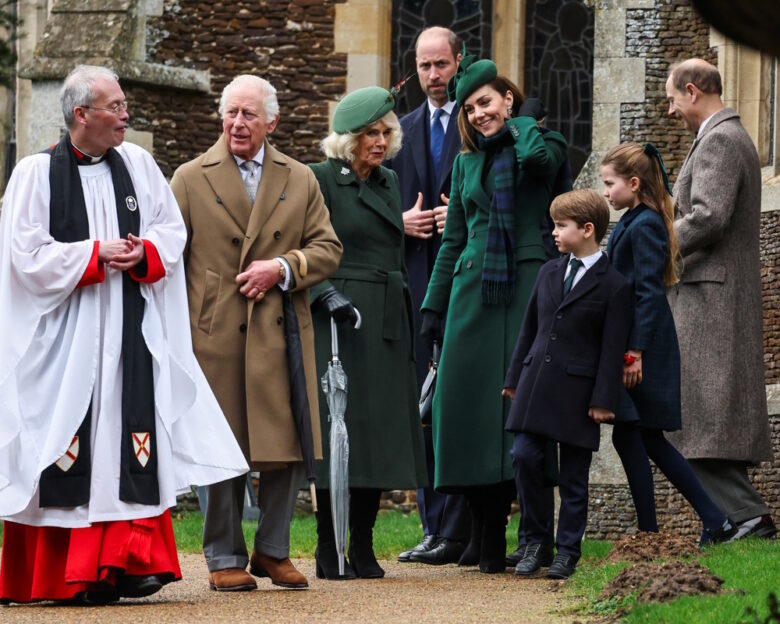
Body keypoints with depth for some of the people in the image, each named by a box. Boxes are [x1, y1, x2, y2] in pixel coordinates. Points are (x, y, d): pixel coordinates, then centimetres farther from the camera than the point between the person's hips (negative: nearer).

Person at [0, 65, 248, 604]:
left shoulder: (138, 165, 9)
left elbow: (173, 231, 12)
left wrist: (143, 254, -8)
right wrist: (96, 255, -12)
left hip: (132, 332, 4)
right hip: (65, 333, -4)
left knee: (131, 446, -4)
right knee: (67, 447, -5)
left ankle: (127, 561, -3)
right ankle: (63, 571, -1)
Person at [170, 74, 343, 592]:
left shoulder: (300, 181, 13)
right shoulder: (190, 180, 7)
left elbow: (328, 249, 10)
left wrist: (283, 268, -9)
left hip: (281, 334, 2)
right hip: (214, 336, -2)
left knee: (289, 450, 1)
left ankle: (273, 550, 16)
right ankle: (225, 559, 9)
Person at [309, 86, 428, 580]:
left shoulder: (389, 182, 17)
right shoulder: (319, 180, -3)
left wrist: (411, 330, 20)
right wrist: (326, 294, -21)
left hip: (387, 326, 7)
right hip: (338, 319, -7)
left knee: (381, 431, 3)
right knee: (339, 431, -7)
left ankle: (363, 551, 8)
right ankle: (331, 553, -2)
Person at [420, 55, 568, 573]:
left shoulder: (545, 144, 4)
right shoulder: (467, 162, 18)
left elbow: (539, 157, -22)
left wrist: (525, 120, -1)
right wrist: (433, 306, 15)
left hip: (528, 287, -4)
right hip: (474, 292, 4)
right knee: (475, 404, -3)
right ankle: (490, 542, 2)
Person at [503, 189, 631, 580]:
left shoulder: (613, 286, -5)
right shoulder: (550, 272, 13)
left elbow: (612, 349, -7)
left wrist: (603, 400, -11)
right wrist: (515, 378, 15)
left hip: (577, 391, -5)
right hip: (536, 382, 5)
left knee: (573, 475, 2)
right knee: (525, 457, -3)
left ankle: (567, 551, 9)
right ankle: (535, 544, 8)